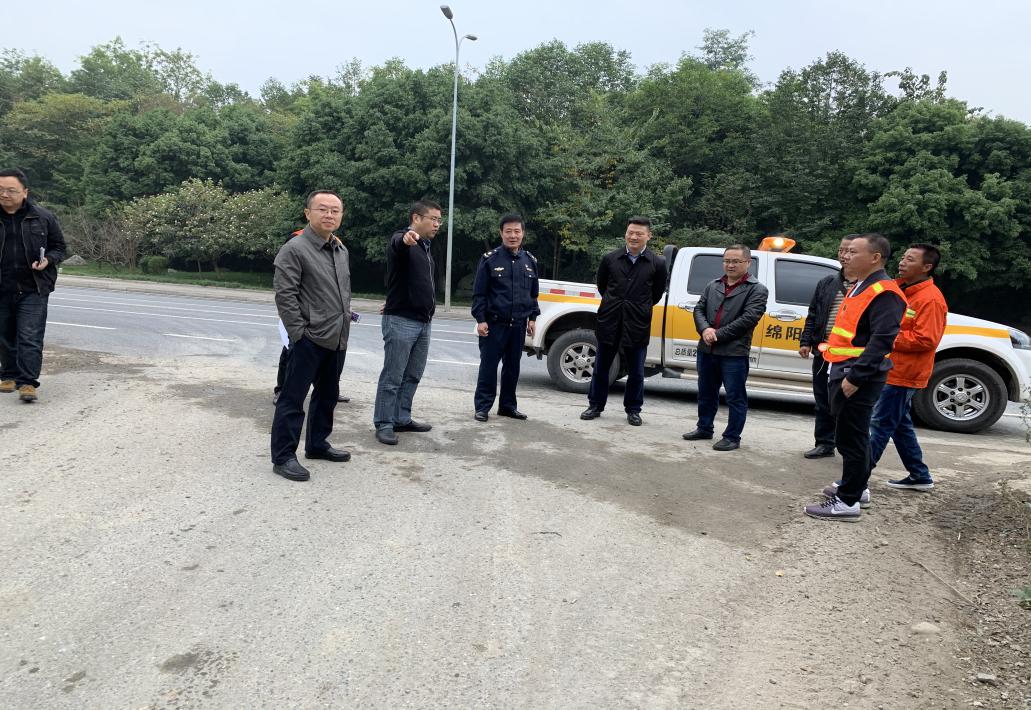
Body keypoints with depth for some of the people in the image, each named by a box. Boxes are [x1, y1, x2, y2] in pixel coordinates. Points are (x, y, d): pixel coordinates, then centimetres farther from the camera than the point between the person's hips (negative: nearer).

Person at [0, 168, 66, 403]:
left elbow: (59, 246, 9)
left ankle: (27, 382, -6)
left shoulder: (43, 217, 0)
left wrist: (48, 260, -10)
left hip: (33, 289, -2)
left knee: (30, 338, -8)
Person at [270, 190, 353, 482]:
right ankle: (283, 457, 7)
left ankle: (317, 444, 33)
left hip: (337, 340, 8)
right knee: (293, 398, -1)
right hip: (309, 339, -8)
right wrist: (299, 332, -17)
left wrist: (345, 323, 16)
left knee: (327, 395, 18)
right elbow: (284, 295, -16)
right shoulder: (294, 249, -12)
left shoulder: (342, 250, 12)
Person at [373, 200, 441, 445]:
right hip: (401, 321, -9)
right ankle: (384, 425, 4)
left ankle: (402, 419, 23)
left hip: (422, 322, 9)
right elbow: (398, 246, -37)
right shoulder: (401, 240, -11)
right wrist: (406, 240, -60)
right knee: (392, 377, -3)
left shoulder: (425, 247, 18)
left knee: (412, 377, 13)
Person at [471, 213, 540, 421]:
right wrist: (480, 319, -11)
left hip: (518, 325, 4)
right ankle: (482, 406, 7)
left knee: (512, 367, 12)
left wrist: (532, 317, 11)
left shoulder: (530, 261, 10)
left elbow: (533, 293, 17)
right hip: (494, 323, -4)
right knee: (488, 365, -1)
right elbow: (479, 292, -5)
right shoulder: (490, 259, -4)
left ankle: (508, 405, 23)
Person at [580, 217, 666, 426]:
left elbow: (657, 293, 9)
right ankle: (595, 405, 24)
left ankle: (633, 410, 22)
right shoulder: (610, 259, 0)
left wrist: (639, 309, 12)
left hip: (637, 325, -1)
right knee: (601, 367, 10)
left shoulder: (657, 263, -2)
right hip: (609, 322, 1)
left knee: (636, 372, 8)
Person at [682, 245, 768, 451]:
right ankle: (704, 428, 32)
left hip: (734, 353, -6)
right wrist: (705, 329, -13)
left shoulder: (757, 290, -4)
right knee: (706, 393, 18)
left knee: (736, 398, 2)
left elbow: (749, 318, -14)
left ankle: (732, 437, 11)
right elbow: (699, 309, 9)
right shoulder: (713, 285, 13)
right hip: (706, 350, 6)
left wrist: (718, 334, -16)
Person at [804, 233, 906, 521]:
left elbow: (882, 340, -24)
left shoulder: (884, 293, -15)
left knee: (850, 438, -5)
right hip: (844, 372, 11)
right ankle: (857, 487, 34)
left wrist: (855, 377, -27)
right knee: (851, 435, 20)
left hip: (857, 378, -10)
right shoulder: (859, 288, 18)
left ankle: (848, 501, 2)